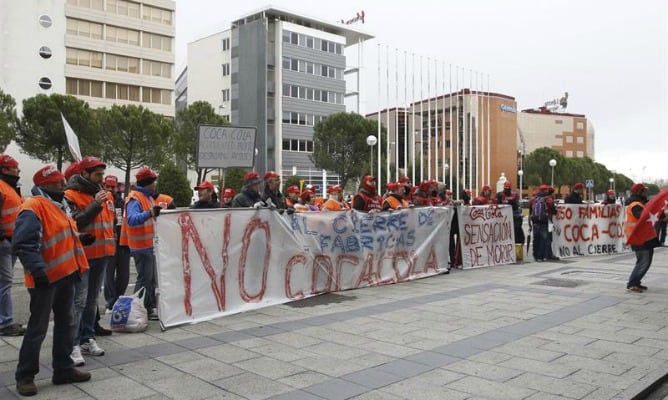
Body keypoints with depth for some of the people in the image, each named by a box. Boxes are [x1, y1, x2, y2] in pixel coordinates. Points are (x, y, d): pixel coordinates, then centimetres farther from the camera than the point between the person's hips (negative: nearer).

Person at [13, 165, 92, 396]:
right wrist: (37, 270, -30)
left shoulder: (58, 205, 15)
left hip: (65, 274, 10)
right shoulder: (33, 208, -16)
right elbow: (23, 244, -24)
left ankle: (63, 369, 26)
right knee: (38, 328, 0)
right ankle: (25, 376, 14)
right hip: (46, 278, -9)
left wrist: (79, 239, 12)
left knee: (64, 323, 15)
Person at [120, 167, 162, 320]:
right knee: (144, 278, -5)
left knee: (152, 278, 16)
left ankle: (151, 307, 26)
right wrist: (150, 213, -49)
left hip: (150, 244, 10)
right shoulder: (135, 199, -17)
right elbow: (132, 219, -35)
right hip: (141, 246, -10)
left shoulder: (148, 197, 14)